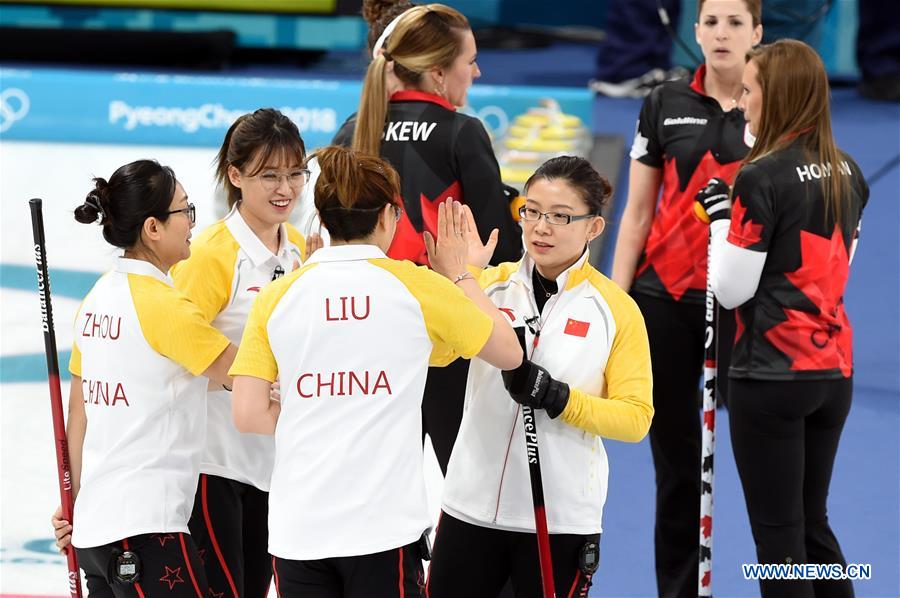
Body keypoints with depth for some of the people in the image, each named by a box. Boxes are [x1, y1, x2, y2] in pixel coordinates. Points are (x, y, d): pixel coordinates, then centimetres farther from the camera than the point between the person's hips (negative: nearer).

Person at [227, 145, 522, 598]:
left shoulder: (276, 297, 4)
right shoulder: (419, 288, -2)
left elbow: (248, 414, -1)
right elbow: (509, 353, 11)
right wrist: (458, 275, 23)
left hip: (297, 527, 2)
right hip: (383, 526, -2)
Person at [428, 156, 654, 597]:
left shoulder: (617, 309, -4)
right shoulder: (491, 285, 2)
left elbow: (635, 418, -8)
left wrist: (555, 397, -20)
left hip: (561, 519, -2)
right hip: (472, 506, 2)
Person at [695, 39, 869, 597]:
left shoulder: (762, 178, -14)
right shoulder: (847, 173, 7)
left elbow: (731, 289, -12)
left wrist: (721, 214, 0)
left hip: (772, 373, -7)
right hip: (834, 371, 7)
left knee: (778, 532, 1)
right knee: (813, 523, 17)